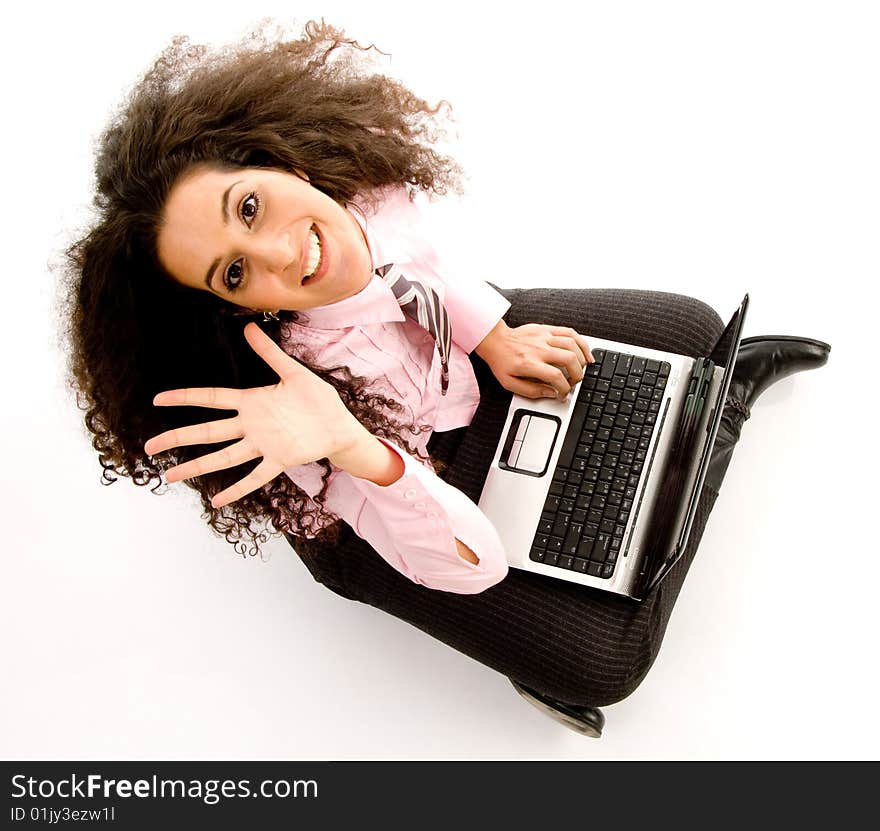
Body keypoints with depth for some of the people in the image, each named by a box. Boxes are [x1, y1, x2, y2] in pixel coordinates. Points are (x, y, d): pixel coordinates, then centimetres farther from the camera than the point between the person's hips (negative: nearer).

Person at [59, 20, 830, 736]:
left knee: (694, 327, 0)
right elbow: (471, 566, -37)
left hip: (459, 351, 5)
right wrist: (350, 450, -52)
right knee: (603, 658, -13)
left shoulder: (360, 175, -26)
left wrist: (495, 338, -10)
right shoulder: (321, 375, -41)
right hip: (377, 495, -4)